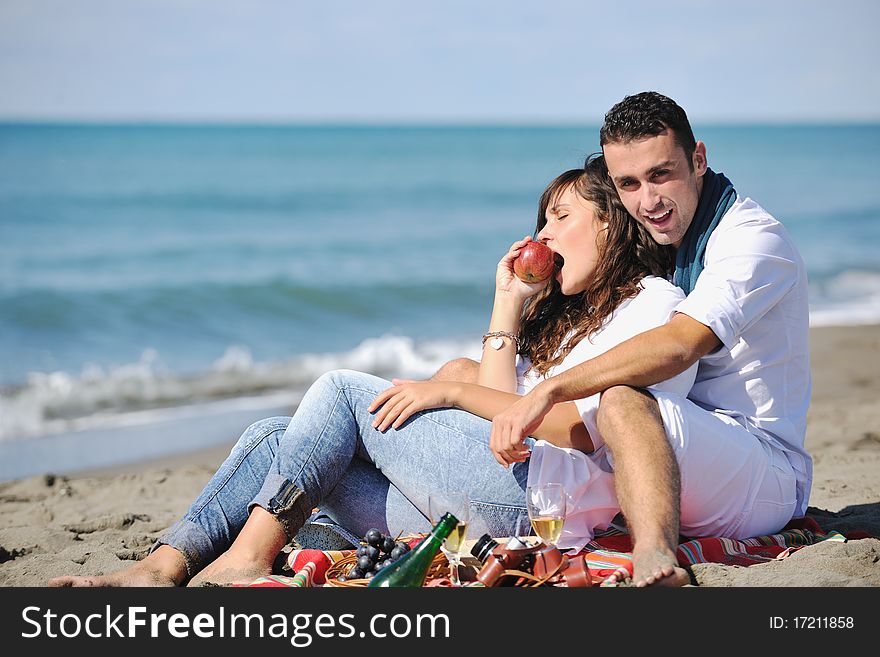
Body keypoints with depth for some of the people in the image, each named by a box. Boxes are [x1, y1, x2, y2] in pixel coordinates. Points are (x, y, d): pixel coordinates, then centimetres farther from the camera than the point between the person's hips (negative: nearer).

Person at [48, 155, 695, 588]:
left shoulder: (655, 301, 5)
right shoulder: (565, 316, 33)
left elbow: (584, 430, -11)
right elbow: (504, 412, 16)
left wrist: (453, 390, -9)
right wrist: (508, 308, 17)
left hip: (550, 493, -9)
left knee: (345, 390, -13)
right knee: (276, 435, -3)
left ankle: (249, 558, -17)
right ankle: (162, 566, -18)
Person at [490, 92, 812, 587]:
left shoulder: (751, 238, -12)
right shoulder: (657, 244, 15)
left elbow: (679, 345, -30)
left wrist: (548, 391, -35)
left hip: (764, 472, -9)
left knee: (625, 402, -40)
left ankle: (654, 562, -60)